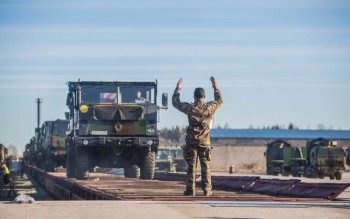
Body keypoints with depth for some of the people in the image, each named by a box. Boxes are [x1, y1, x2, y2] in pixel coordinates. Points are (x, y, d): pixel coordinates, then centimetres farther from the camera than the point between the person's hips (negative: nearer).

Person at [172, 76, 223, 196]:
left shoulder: (190, 108, -7)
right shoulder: (209, 108, -4)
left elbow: (175, 102, 8)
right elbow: (219, 100, 17)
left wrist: (178, 89, 16)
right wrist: (215, 87, 23)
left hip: (191, 141, -1)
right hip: (205, 142, 1)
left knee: (191, 166, 1)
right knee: (205, 167, 5)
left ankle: (190, 190, -1)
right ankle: (207, 190, 2)